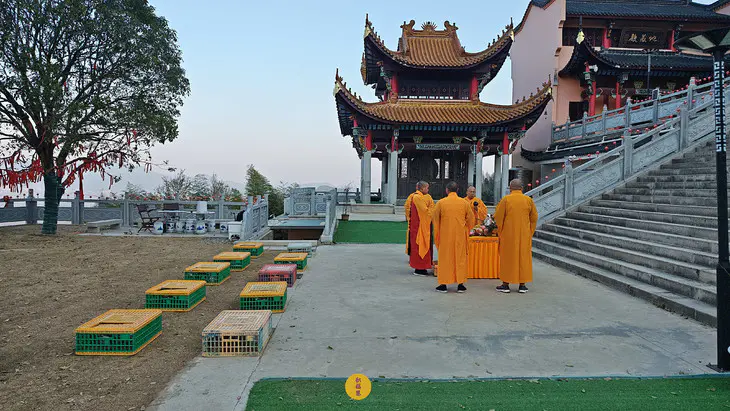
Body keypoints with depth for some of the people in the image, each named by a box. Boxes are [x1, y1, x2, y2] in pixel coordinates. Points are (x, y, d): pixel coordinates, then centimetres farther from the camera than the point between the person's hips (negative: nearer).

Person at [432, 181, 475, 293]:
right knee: (460, 258, 10)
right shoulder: (464, 203, -2)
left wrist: (437, 233, 16)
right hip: (460, 235, 1)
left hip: (445, 235, -1)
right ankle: (460, 284, 11)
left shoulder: (441, 203, -7)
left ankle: (443, 284, 9)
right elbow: (471, 219, 4)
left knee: (444, 258, 7)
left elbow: (435, 219, 0)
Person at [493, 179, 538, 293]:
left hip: (508, 234, -2)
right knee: (523, 257, 9)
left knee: (507, 258, 5)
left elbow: (498, 217, -7)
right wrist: (530, 232, 15)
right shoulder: (529, 200, -1)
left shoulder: (506, 199, -8)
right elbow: (534, 217, 4)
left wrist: (500, 231, 10)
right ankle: (522, 285, 11)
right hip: (524, 235, 2)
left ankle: (505, 284, 8)